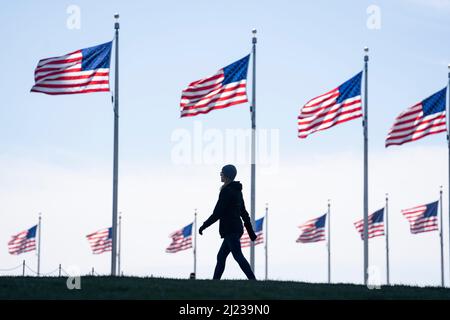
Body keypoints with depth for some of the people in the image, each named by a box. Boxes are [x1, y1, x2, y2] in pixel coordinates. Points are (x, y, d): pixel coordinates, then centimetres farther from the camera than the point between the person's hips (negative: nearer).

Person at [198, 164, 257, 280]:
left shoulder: (226, 191, -13)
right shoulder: (237, 191, 16)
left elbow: (217, 214, -15)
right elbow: (244, 213, 19)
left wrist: (204, 226, -7)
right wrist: (251, 232, 21)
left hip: (230, 230, -10)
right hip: (237, 229, 10)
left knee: (238, 256, -11)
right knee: (221, 257, 12)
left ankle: (253, 282, -16)